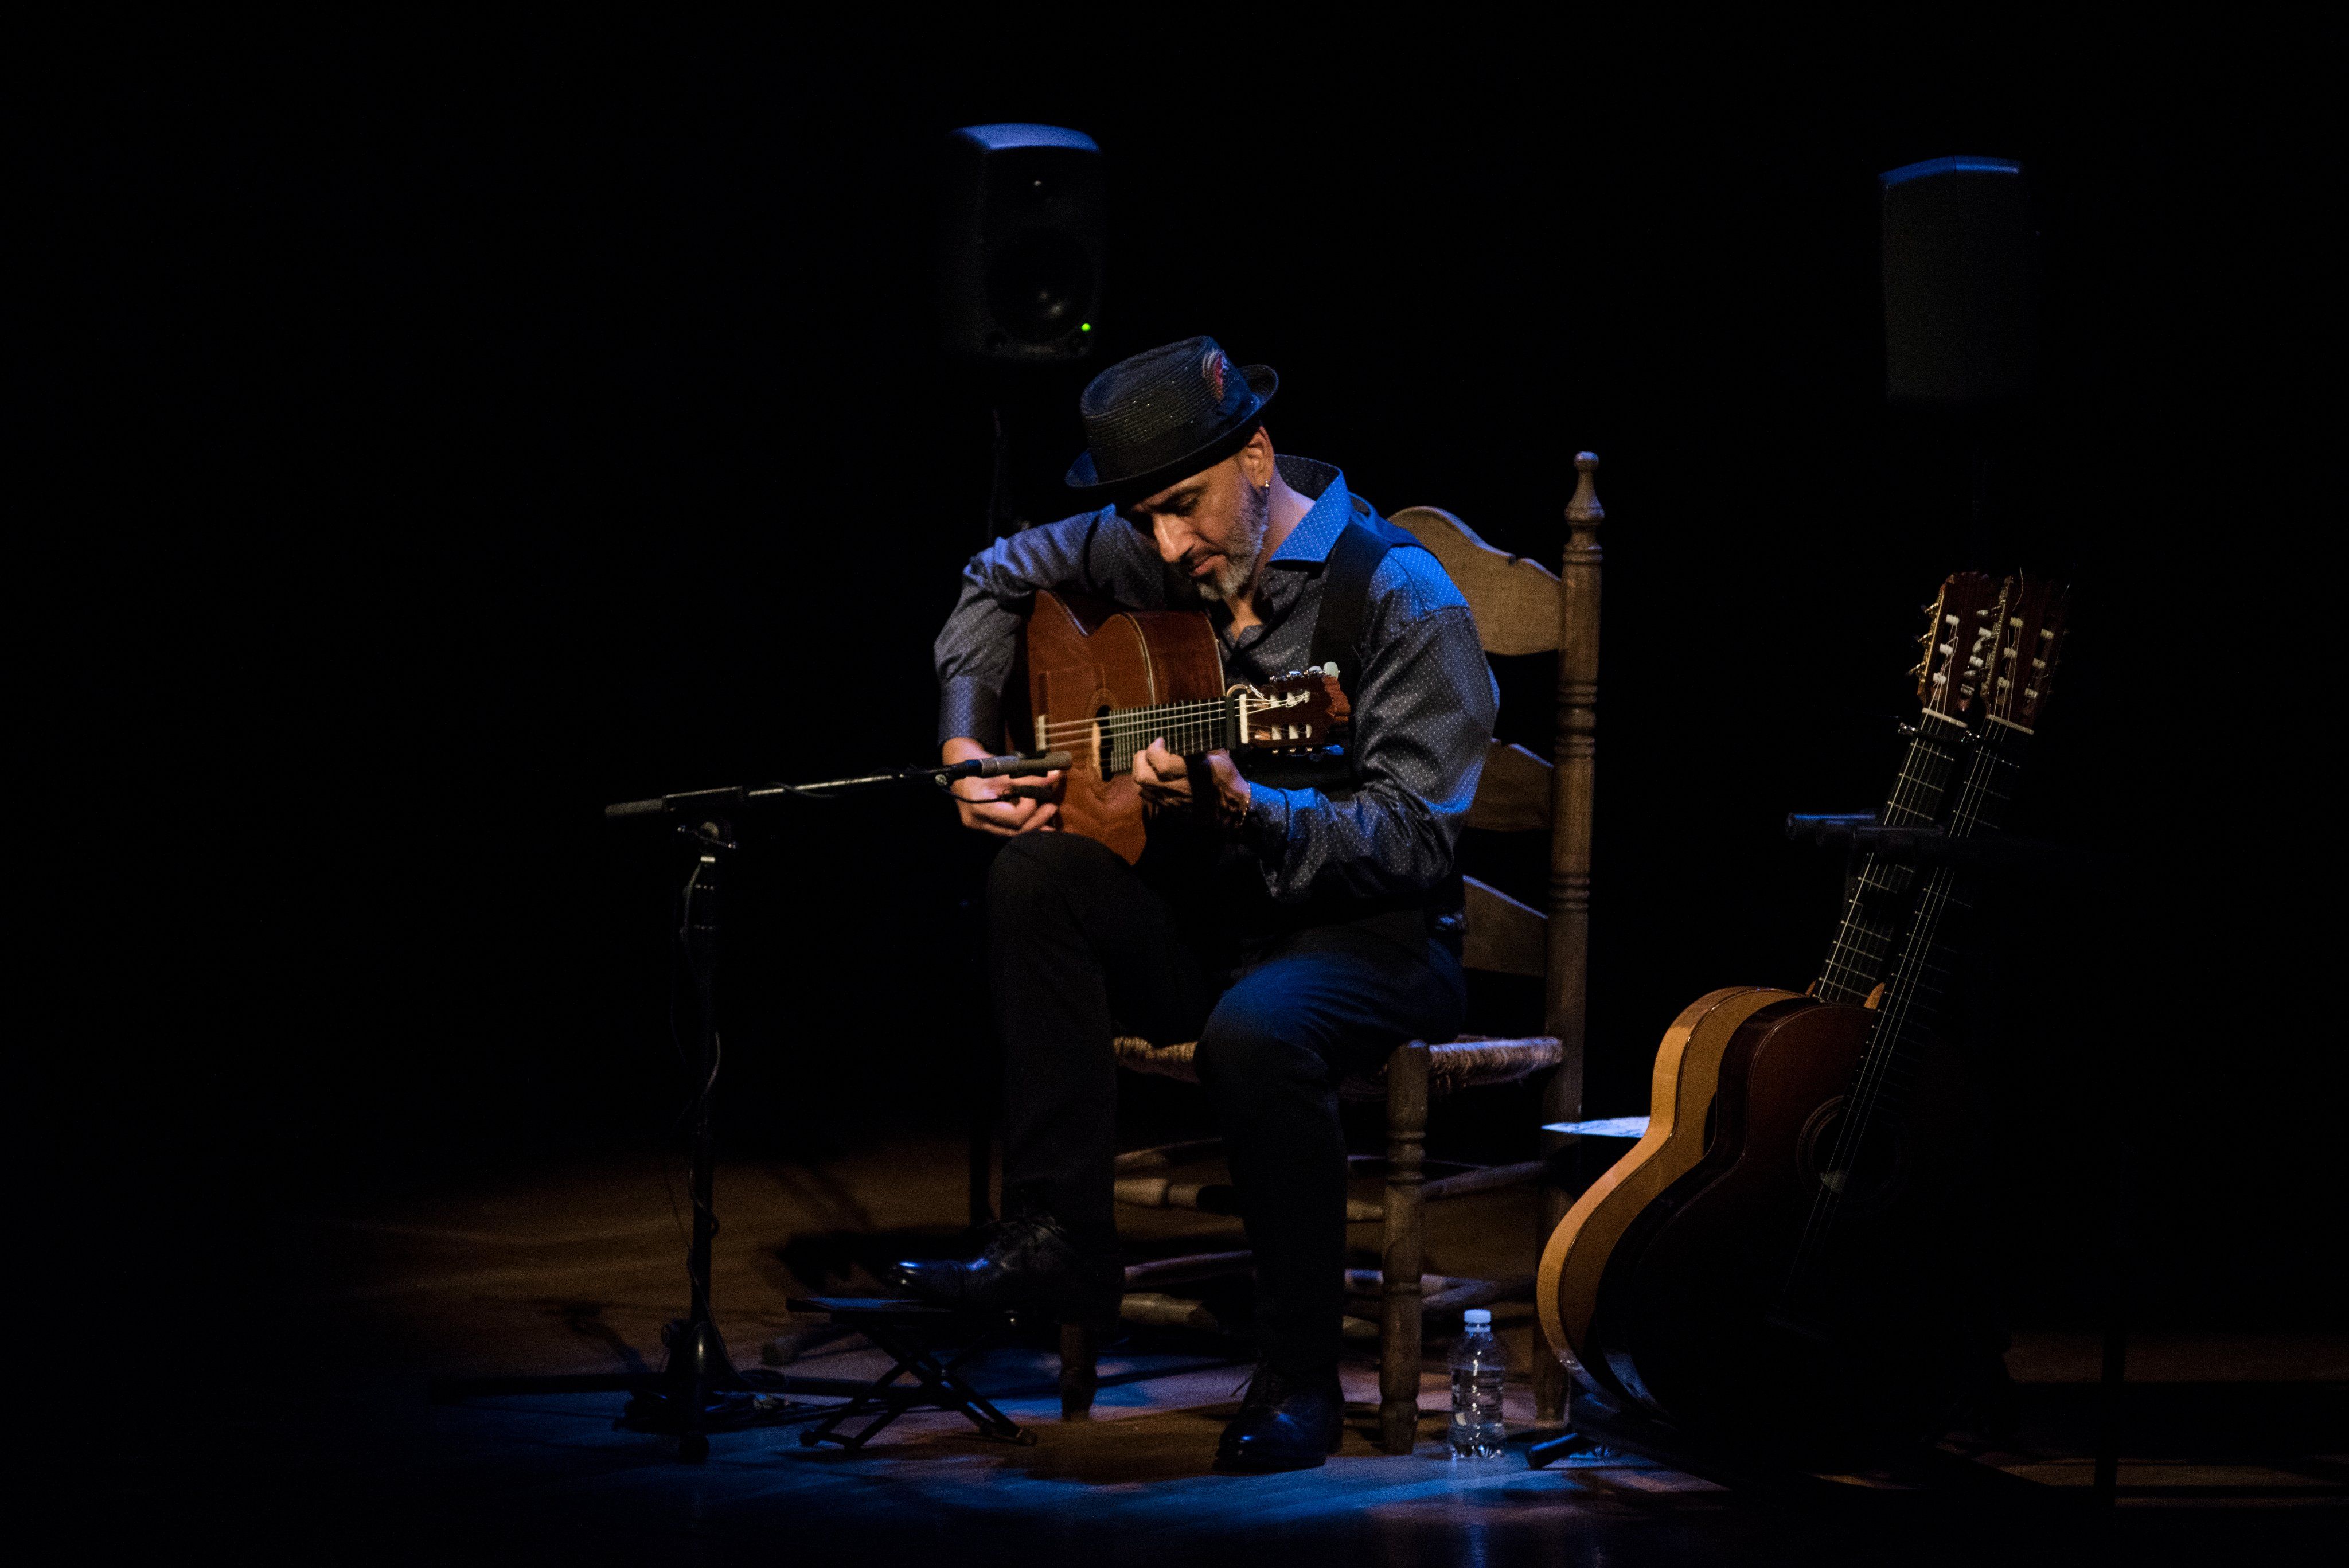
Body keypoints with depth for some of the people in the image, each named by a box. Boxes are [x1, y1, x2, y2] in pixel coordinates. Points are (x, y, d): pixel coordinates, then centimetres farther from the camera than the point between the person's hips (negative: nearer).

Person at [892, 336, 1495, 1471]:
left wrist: (1243, 808, -35)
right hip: (1203, 922, 6)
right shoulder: (1157, 552, 4)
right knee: (1037, 869, -21)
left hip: (1370, 933, -6)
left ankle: (1299, 1380, -21)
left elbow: (1418, 837, -21)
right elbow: (1000, 579, 22)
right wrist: (967, 749, 7)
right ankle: (1057, 1239, -18)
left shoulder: (1398, 596, -16)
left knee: (1256, 1028, -38)